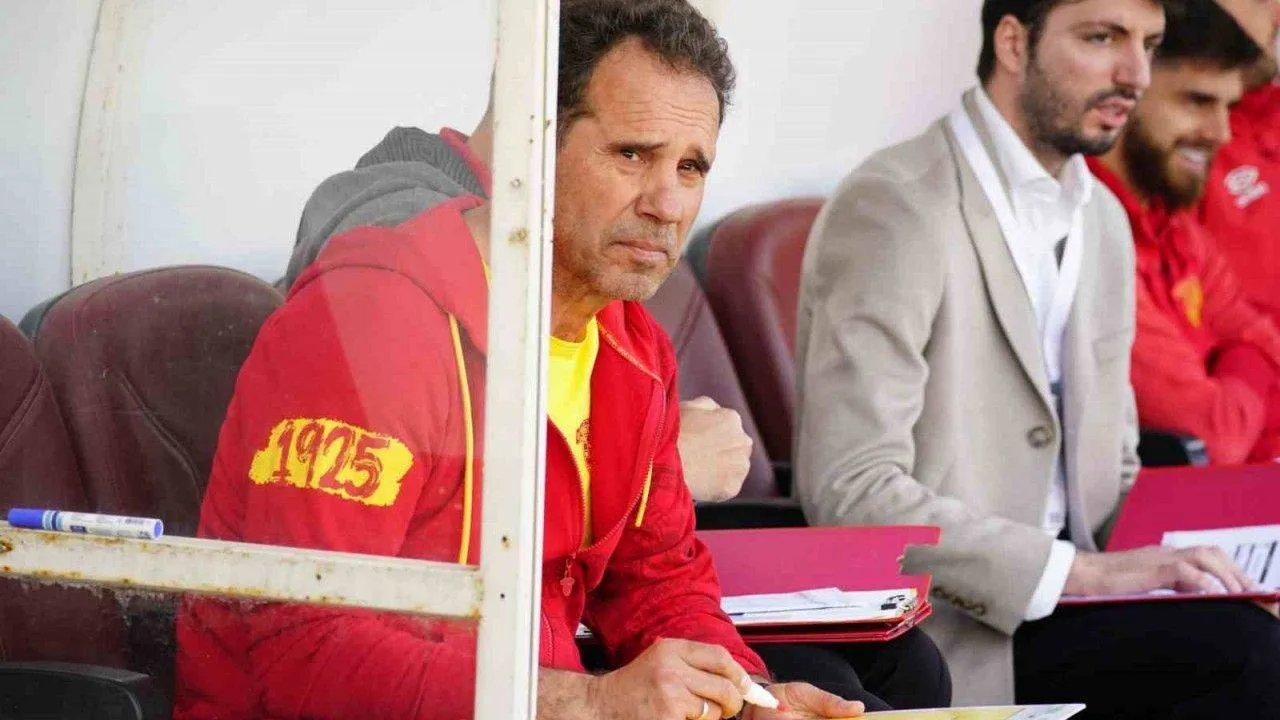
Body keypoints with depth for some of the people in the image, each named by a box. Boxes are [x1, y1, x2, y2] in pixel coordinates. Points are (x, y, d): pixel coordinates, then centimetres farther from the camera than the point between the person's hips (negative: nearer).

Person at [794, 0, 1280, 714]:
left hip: (1056, 611, 8)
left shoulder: (1102, 219, 17)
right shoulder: (895, 207, -10)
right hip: (940, 640, -8)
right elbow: (849, 489, -19)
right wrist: (1079, 572, -22)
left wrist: (1182, 556, 1)